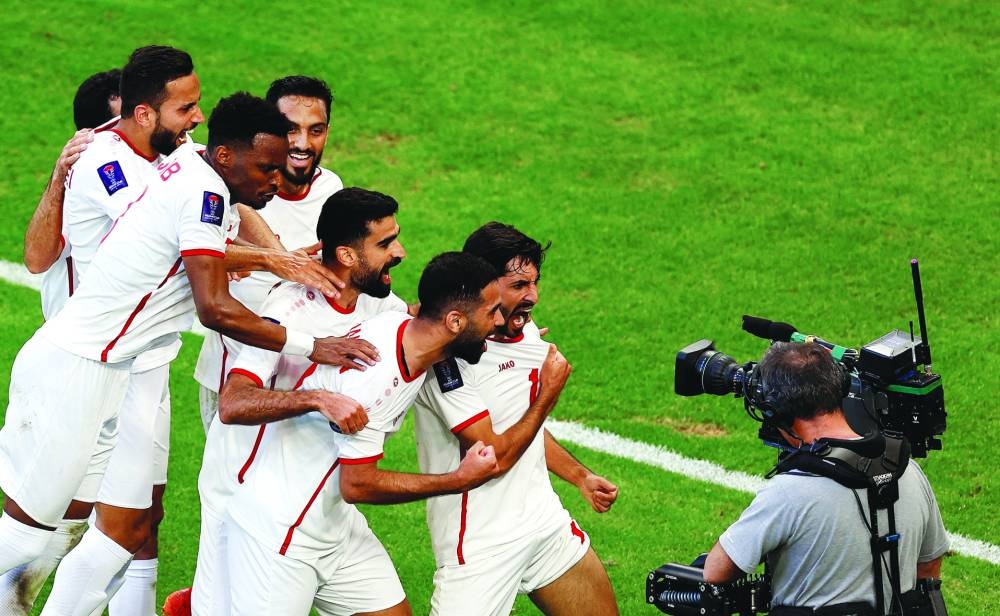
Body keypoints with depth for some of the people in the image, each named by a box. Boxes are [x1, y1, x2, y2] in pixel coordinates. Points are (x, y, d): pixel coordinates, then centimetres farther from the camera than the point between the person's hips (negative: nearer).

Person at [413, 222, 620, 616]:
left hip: (546, 521, 8)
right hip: (479, 545, -8)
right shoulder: (447, 359, -20)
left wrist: (581, 478, 20)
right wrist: (549, 393, -11)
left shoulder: (526, 332, 7)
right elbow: (496, 456, -20)